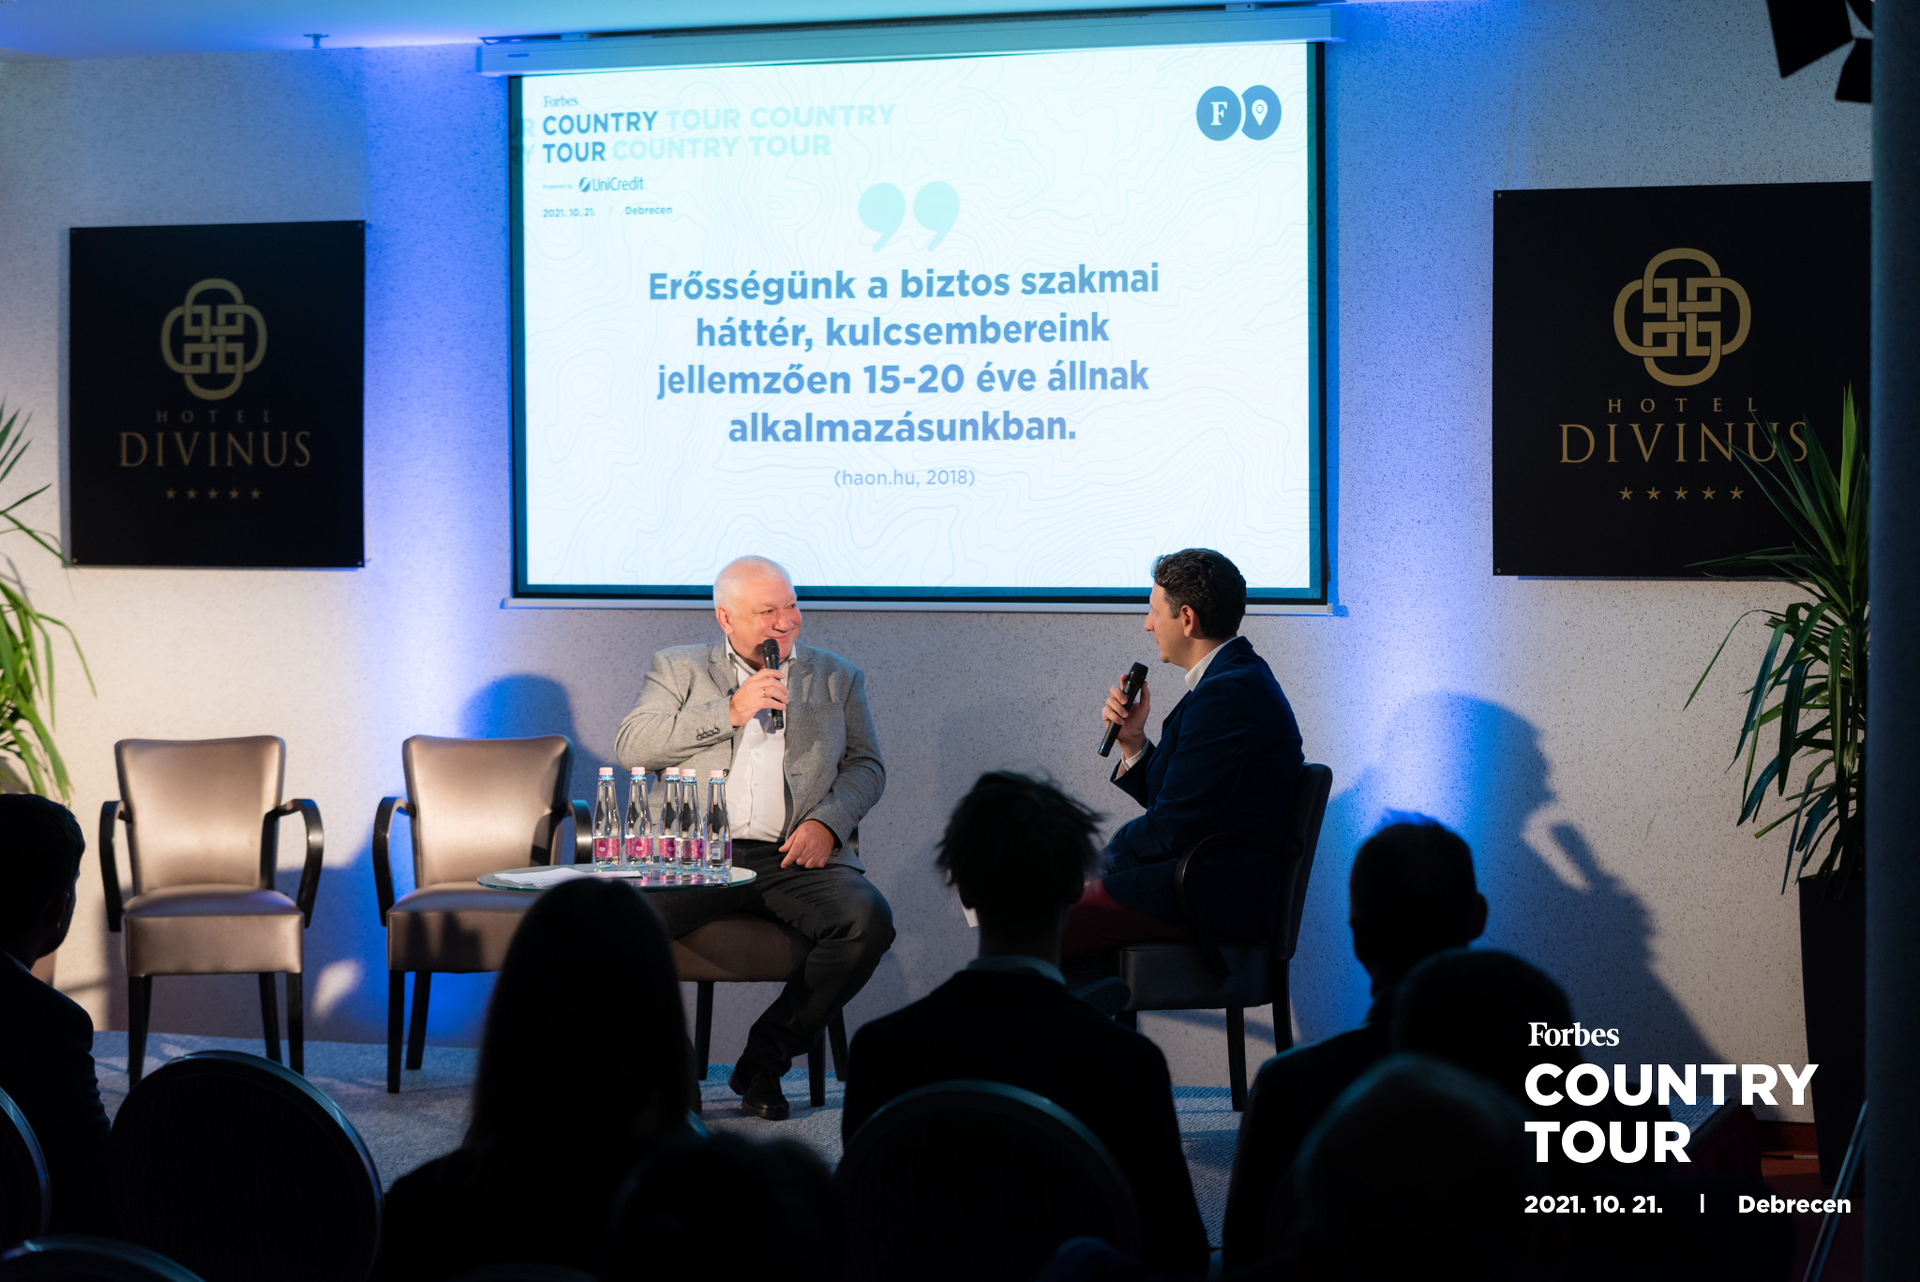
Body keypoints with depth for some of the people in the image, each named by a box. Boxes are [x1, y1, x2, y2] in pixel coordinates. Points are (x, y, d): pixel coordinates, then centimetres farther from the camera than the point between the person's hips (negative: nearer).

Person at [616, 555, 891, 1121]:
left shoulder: (837, 678, 21)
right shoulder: (679, 669, 16)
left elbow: (866, 766, 15)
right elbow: (631, 745, 2)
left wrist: (826, 821, -6)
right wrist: (730, 711, -6)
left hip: (796, 858, 1)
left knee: (868, 920, -29)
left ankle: (766, 1057, -12)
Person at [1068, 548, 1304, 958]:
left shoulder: (1227, 693, -18)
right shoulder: (1240, 678, 17)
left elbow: (1173, 827, -18)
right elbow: (1170, 805, 18)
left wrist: (1101, 863, -5)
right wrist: (1133, 742, 6)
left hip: (1213, 900, -11)